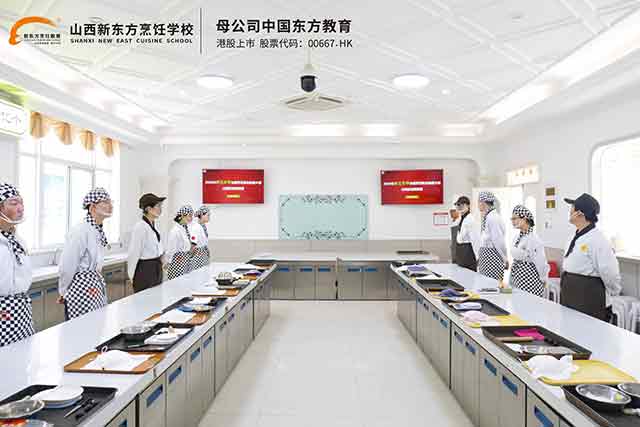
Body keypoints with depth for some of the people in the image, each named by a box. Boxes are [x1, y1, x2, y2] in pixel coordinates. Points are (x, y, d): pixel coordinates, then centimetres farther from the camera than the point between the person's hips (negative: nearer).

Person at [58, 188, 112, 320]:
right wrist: (63, 292, -2)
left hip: (97, 288, 8)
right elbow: (67, 268, -14)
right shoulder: (80, 231, -19)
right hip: (81, 289, -8)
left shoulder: (99, 230, 7)